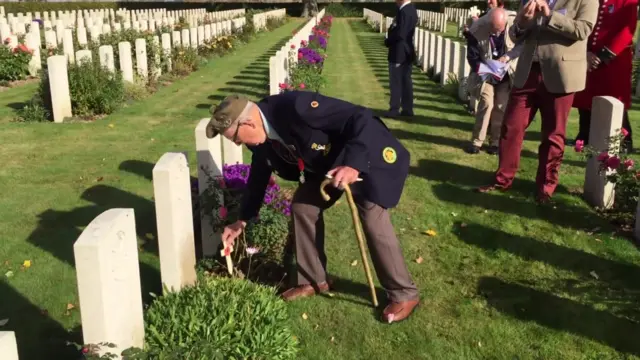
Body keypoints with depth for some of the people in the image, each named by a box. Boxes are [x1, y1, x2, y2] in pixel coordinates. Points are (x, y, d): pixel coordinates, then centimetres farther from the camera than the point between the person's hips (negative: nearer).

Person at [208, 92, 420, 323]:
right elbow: (258, 176, 10)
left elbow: (360, 118, -35)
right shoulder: (261, 138, -8)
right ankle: (314, 280, 20)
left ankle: (404, 294, 4)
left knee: (374, 223, -14)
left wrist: (353, 164, -47)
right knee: (302, 207, 4)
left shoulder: (296, 107, -36)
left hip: (368, 156, -8)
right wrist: (242, 221, 16)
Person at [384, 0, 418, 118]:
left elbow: (400, 34, -25)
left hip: (398, 53, -9)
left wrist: (387, 42, -10)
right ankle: (407, 109, 15)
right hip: (406, 52, 9)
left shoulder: (404, 11, -20)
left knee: (395, 83, -1)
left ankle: (394, 109, 5)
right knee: (406, 82, 11)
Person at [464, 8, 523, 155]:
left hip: (506, 74, 1)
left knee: (501, 107, 0)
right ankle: (476, 141, -2)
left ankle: (495, 142, 11)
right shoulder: (476, 30, -24)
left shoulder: (514, 24, -21)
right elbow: (472, 56, -16)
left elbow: (523, 45, -10)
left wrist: (508, 56, -28)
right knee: (486, 103, -12)